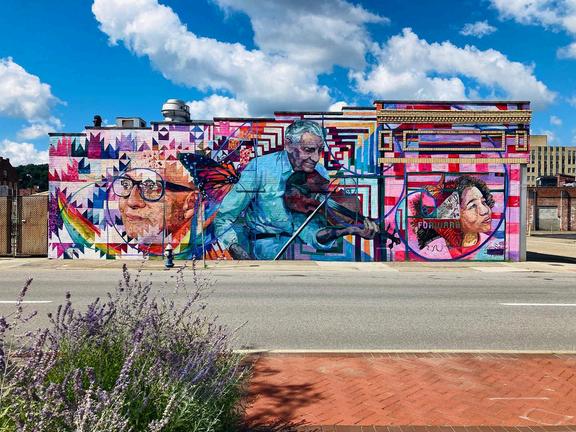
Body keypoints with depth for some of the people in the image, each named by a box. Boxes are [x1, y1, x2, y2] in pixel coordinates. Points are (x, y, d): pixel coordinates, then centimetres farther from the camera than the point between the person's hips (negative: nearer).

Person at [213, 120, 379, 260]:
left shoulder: (320, 175, -5)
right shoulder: (259, 168, -16)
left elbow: (311, 230, -15)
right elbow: (223, 220, -13)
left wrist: (347, 230, -34)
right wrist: (244, 259, -26)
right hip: (265, 244, -4)